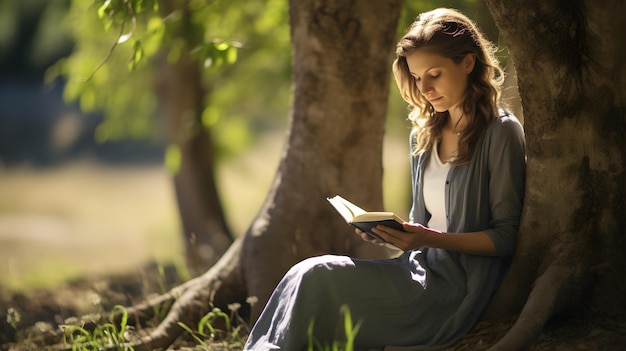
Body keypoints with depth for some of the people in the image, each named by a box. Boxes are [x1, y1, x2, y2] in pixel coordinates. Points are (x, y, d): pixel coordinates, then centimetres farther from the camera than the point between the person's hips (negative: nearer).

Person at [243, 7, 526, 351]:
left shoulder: (501, 133, -7)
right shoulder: (424, 134, 15)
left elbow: (506, 237, -10)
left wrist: (432, 239, -21)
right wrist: (386, 230, 0)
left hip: (457, 287, -7)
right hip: (422, 271, 7)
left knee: (315, 279, -20)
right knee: (309, 277, -16)